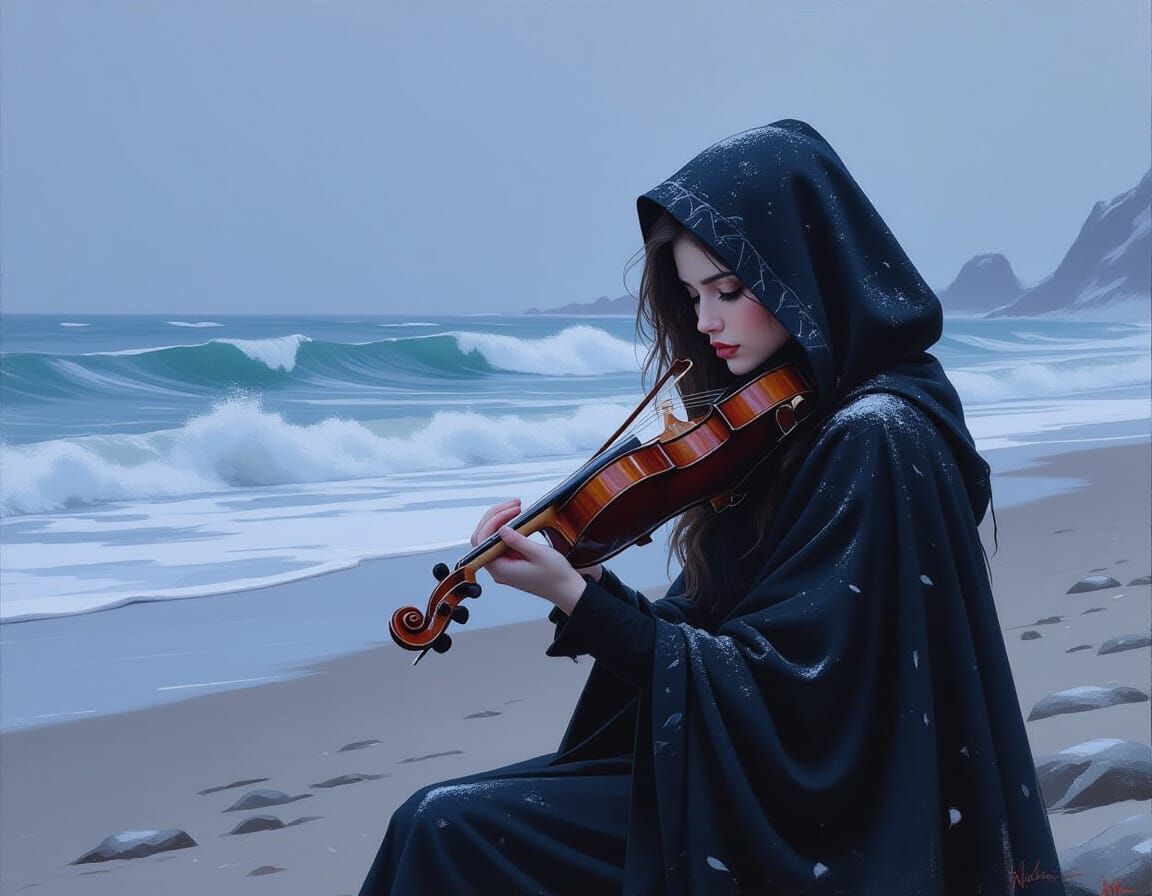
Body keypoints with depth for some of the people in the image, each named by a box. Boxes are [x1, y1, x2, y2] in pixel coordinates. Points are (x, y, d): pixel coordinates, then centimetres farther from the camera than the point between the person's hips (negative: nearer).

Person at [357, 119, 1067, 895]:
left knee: (451, 833, -13)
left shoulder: (876, 440, -19)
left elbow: (769, 690, -21)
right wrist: (582, 586, -10)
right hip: (749, 768, 8)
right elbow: (710, 628, 4)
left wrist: (575, 597, -21)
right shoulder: (796, 420, 7)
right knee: (438, 821, 1)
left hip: (802, 826, -8)